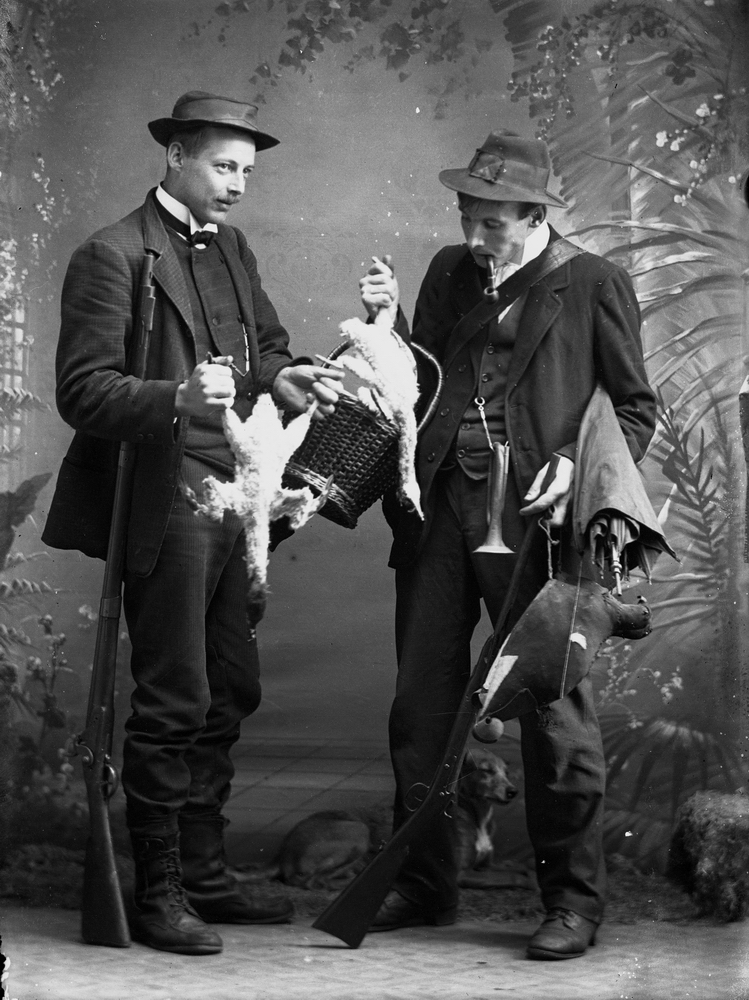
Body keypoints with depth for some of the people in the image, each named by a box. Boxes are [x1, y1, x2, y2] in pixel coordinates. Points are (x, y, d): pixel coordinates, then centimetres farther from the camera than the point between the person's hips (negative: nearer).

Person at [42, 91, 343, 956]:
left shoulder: (230, 249, 14)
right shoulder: (113, 256, -11)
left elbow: (263, 344, 21)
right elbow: (83, 391, -16)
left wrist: (282, 377, -2)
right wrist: (180, 398, -31)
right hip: (165, 504, -8)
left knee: (228, 693, 13)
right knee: (173, 700, -4)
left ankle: (204, 876, 25)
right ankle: (157, 894, 8)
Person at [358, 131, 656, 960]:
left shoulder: (594, 286, 0)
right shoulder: (449, 272, 14)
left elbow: (635, 408, 3)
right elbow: (418, 388, 15)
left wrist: (581, 466, -13)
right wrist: (389, 326, -1)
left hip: (533, 520, -5)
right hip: (439, 511, 5)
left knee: (554, 711, -1)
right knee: (420, 706, 10)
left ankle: (573, 899, 11)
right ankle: (423, 883, 23)